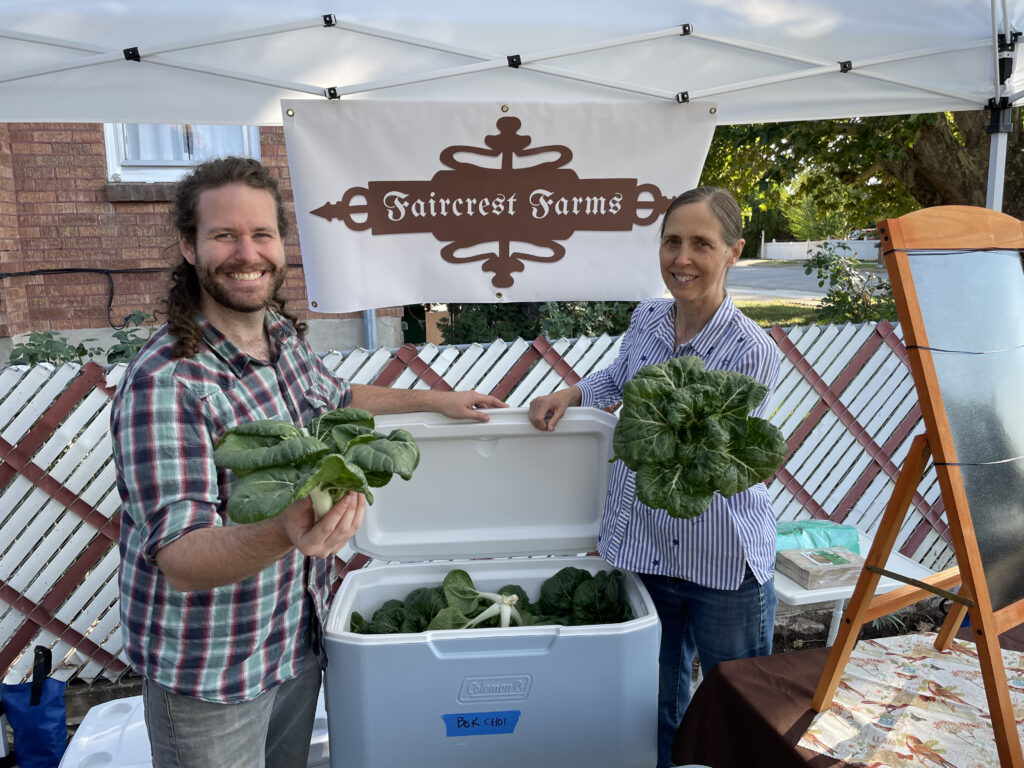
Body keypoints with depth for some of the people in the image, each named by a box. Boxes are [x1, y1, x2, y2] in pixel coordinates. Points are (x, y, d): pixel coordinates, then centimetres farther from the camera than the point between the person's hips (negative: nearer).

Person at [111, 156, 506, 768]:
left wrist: (434, 400, 16)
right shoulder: (163, 383, -26)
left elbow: (335, 397, 19)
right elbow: (180, 560, -29)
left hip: (301, 634, 7)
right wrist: (285, 533, -47)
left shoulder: (287, 335, -2)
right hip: (210, 671, -6)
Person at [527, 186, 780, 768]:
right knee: (661, 705, 22)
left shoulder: (752, 352, -17)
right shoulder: (646, 320, -1)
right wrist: (572, 394, 4)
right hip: (647, 550, 5)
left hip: (724, 565, -5)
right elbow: (619, 378, 21)